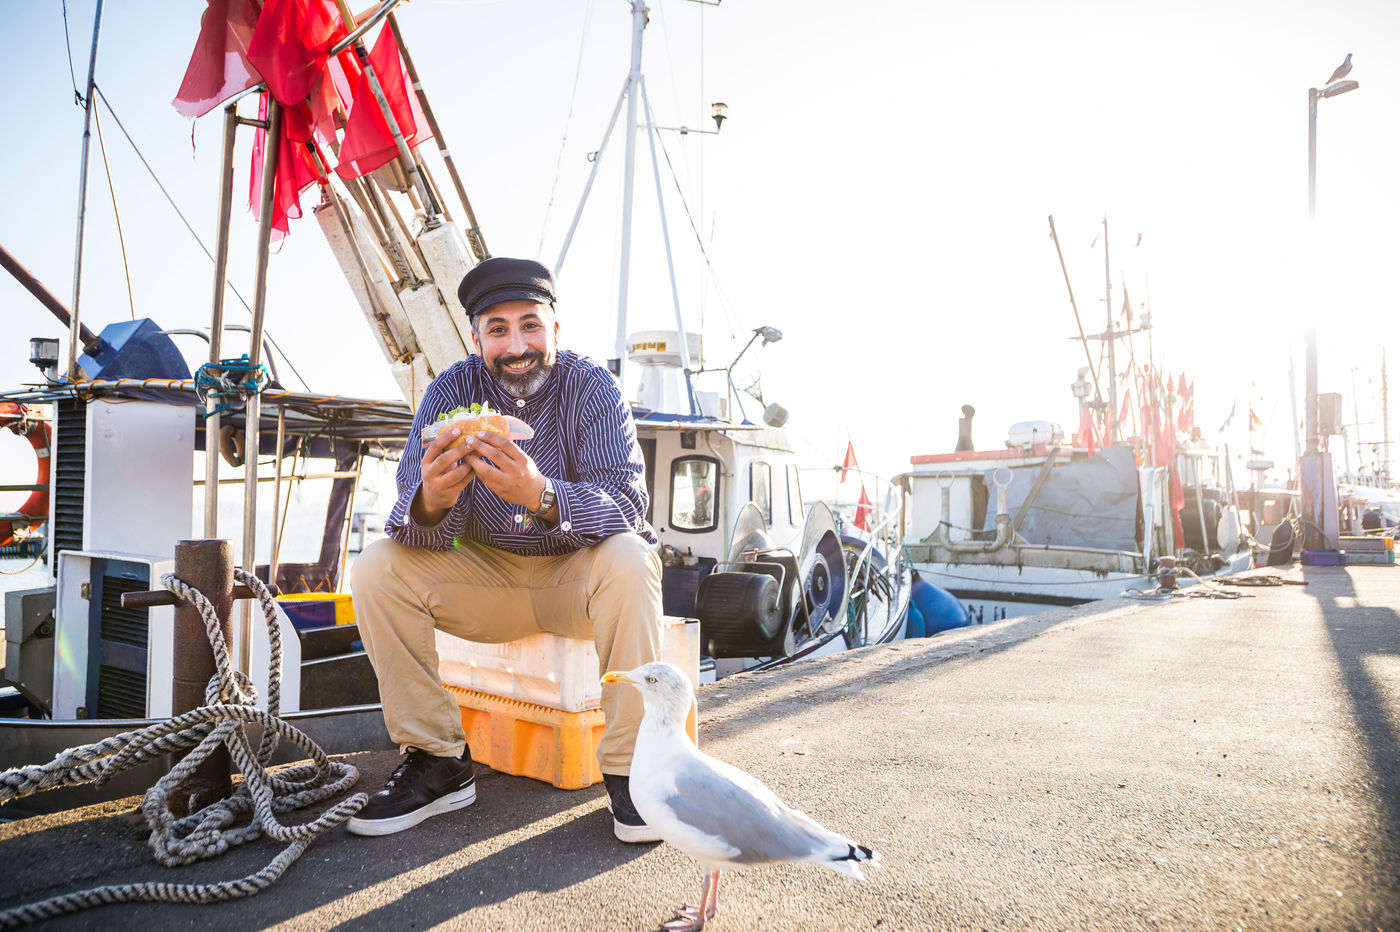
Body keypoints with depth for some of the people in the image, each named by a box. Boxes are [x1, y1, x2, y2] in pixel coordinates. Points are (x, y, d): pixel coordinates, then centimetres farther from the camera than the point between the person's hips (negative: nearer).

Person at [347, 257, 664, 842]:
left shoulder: (593, 388, -14)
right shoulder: (453, 390, -8)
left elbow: (627, 507, -28)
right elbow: (415, 519, -17)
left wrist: (541, 495, -48)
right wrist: (431, 503, -43)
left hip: (574, 577, -2)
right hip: (487, 578, 3)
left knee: (629, 559, -33)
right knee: (378, 570, -17)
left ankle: (627, 767, -18)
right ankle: (437, 761, -5)